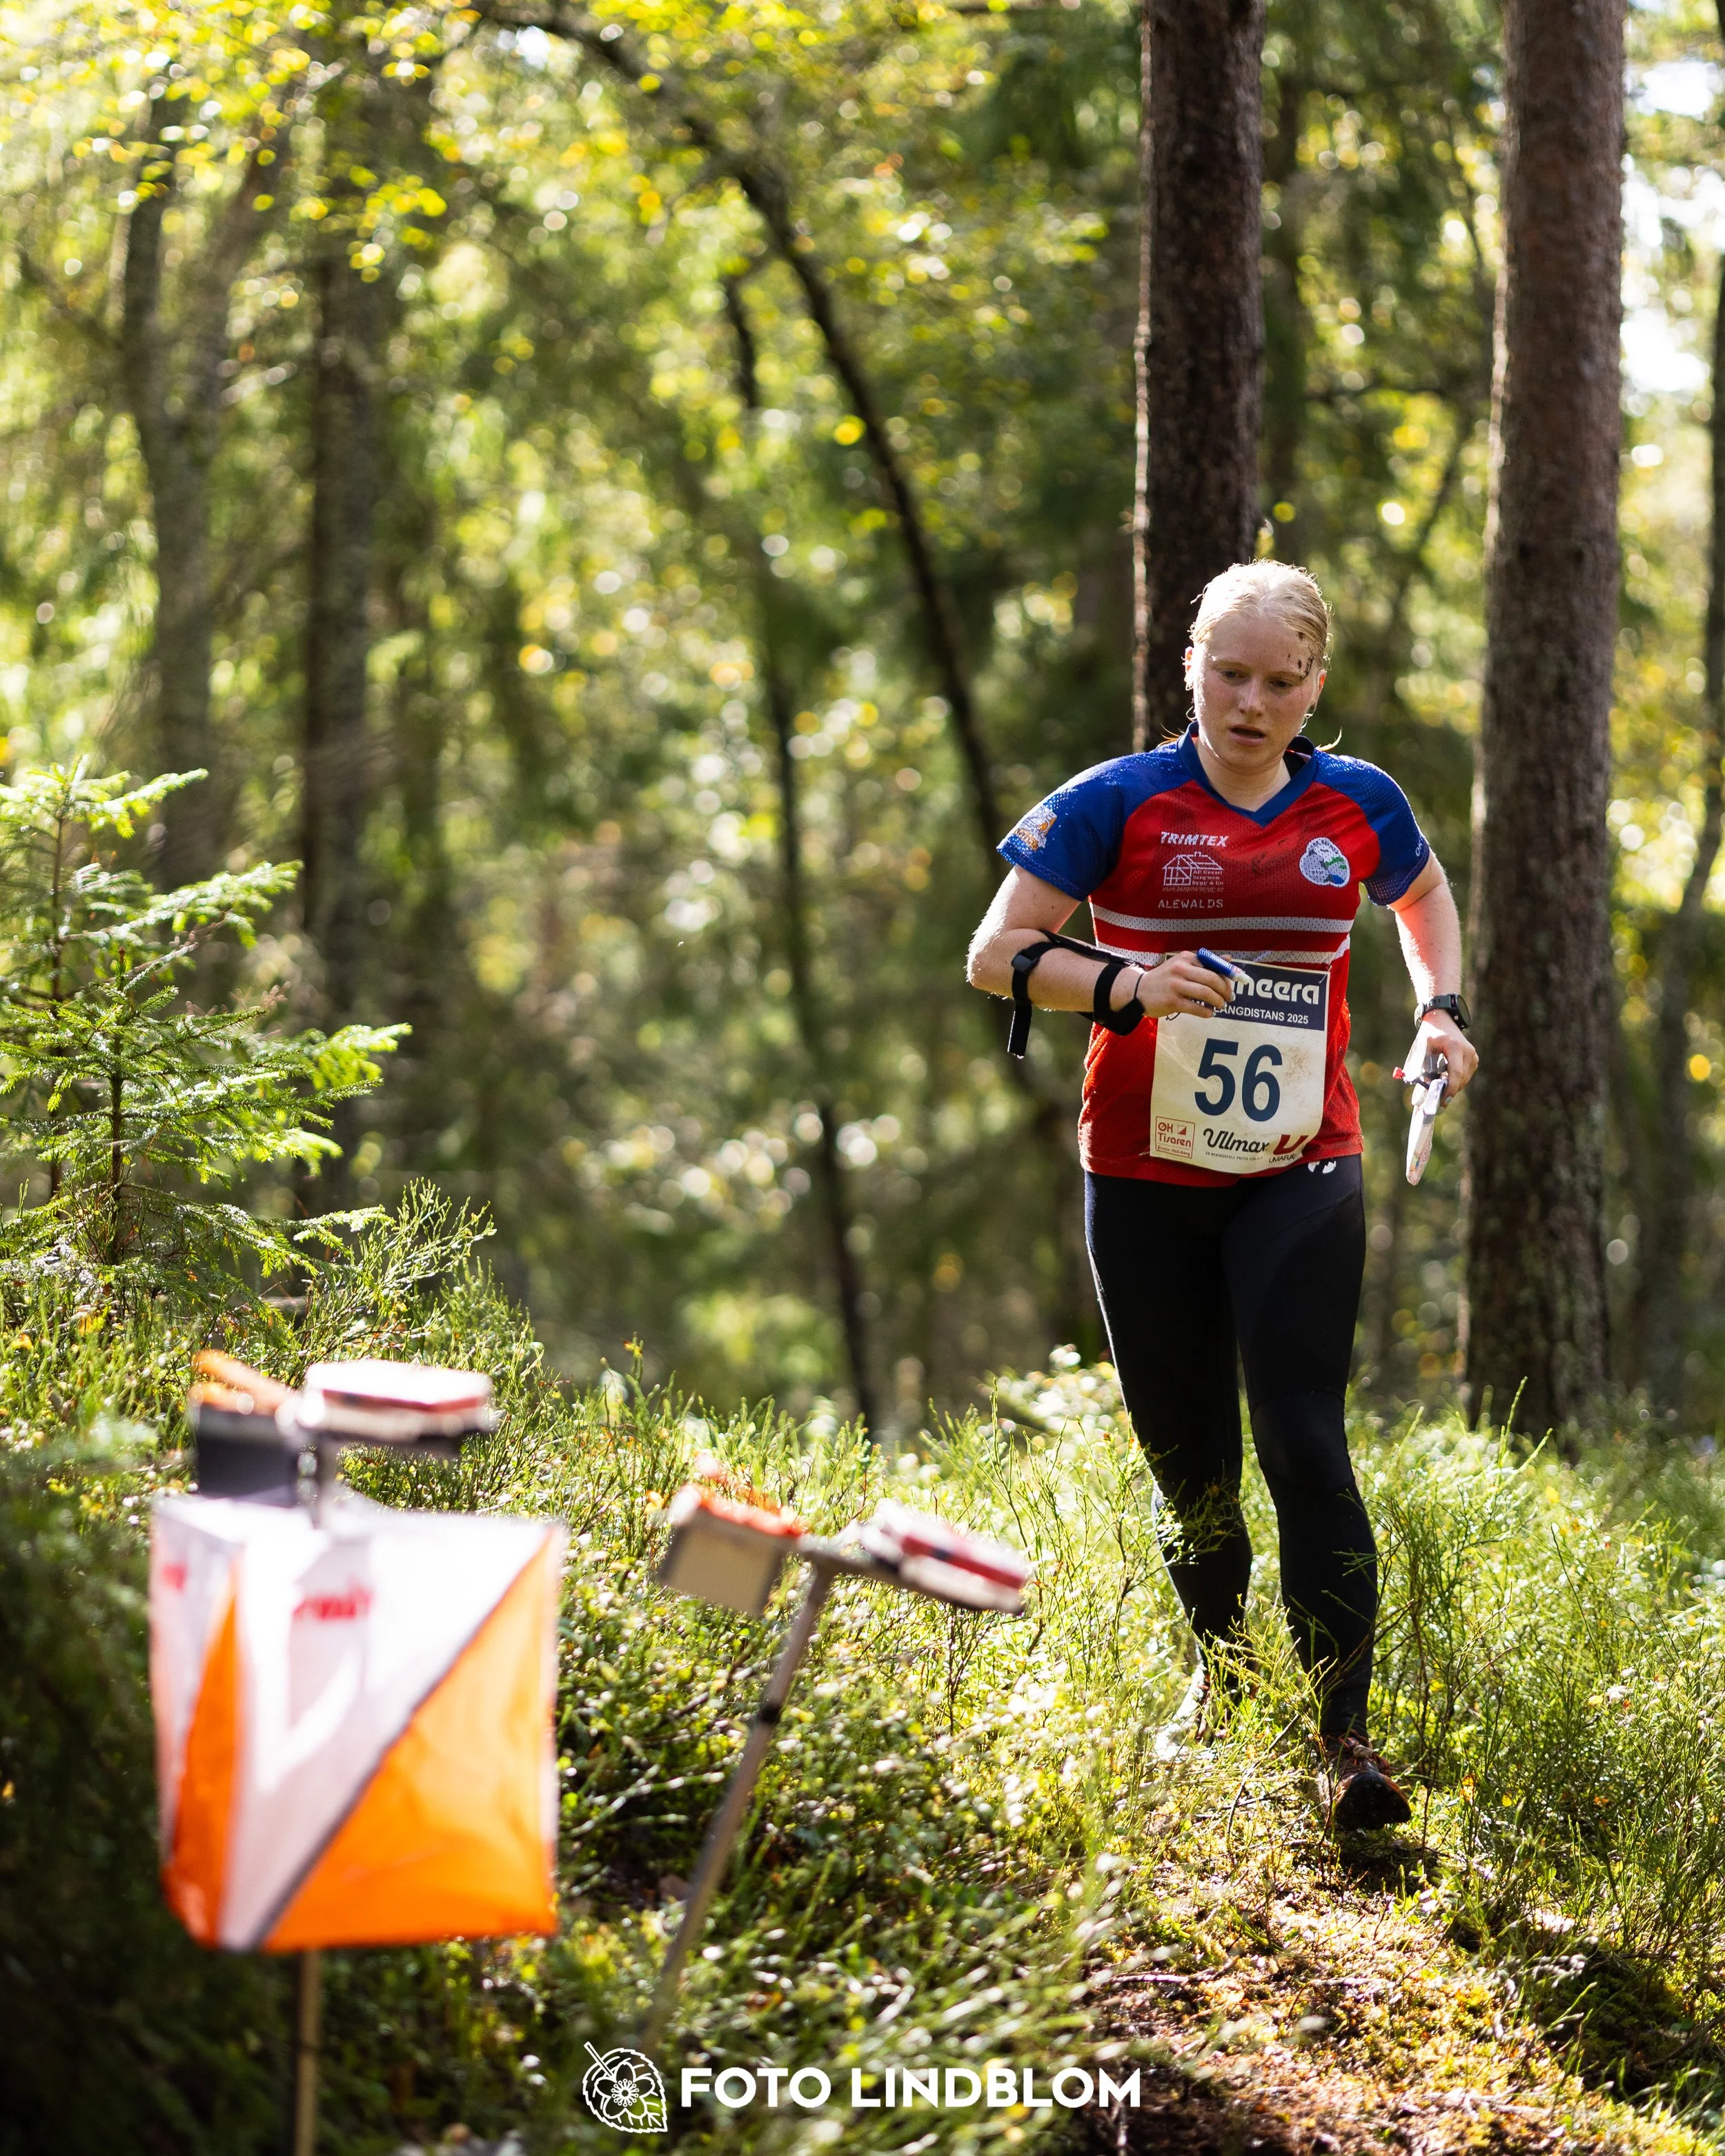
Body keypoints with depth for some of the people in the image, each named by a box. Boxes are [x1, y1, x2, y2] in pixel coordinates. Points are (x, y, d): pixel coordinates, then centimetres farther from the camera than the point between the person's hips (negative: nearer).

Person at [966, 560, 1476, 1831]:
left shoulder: (1359, 806, 4)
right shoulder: (1119, 803, -3)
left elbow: (1425, 893, 27)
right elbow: (998, 952, -3)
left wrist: (1441, 1011, 10)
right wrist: (1127, 984, -19)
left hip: (1300, 1169, 0)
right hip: (1146, 1176, 0)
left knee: (1304, 1440, -13)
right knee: (1187, 1452, 8)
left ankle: (1346, 1730, -12)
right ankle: (1218, 1662, 34)